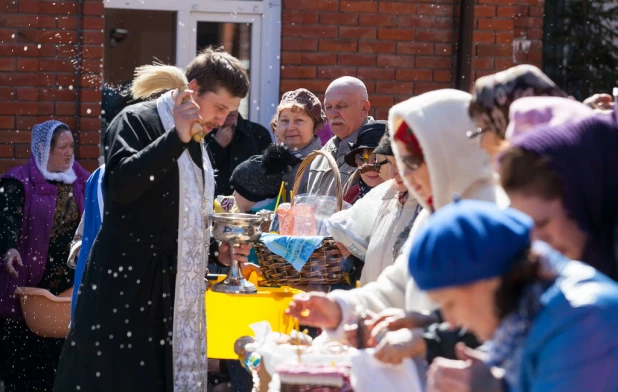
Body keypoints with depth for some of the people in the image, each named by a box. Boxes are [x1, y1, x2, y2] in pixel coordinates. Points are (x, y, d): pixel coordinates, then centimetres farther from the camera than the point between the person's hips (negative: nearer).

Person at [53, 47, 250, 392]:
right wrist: (177, 137, -26)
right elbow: (122, 184, -25)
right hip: (127, 285, -7)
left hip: (176, 291, 7)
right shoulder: (137, 121, -7)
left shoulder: (196, 143, 17)